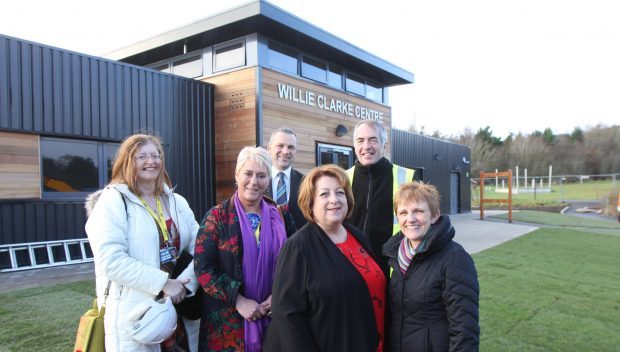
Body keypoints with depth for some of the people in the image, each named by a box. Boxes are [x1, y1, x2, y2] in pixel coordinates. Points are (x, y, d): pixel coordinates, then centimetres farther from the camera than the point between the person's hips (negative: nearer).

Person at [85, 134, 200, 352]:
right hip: (134, 313, -5)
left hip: (179, 308, 5)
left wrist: (185, 282, -15)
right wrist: (163, 283, -20)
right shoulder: (112, 201, -6)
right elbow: (111, 261, -17)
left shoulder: (177, 202, 10)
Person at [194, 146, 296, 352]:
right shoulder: (217, 216, -4)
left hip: (273, 316, 3)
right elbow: (203, 268, -10)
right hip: (228, 319, -2)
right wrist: (239, 301, -16)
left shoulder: (280, 215, 3)